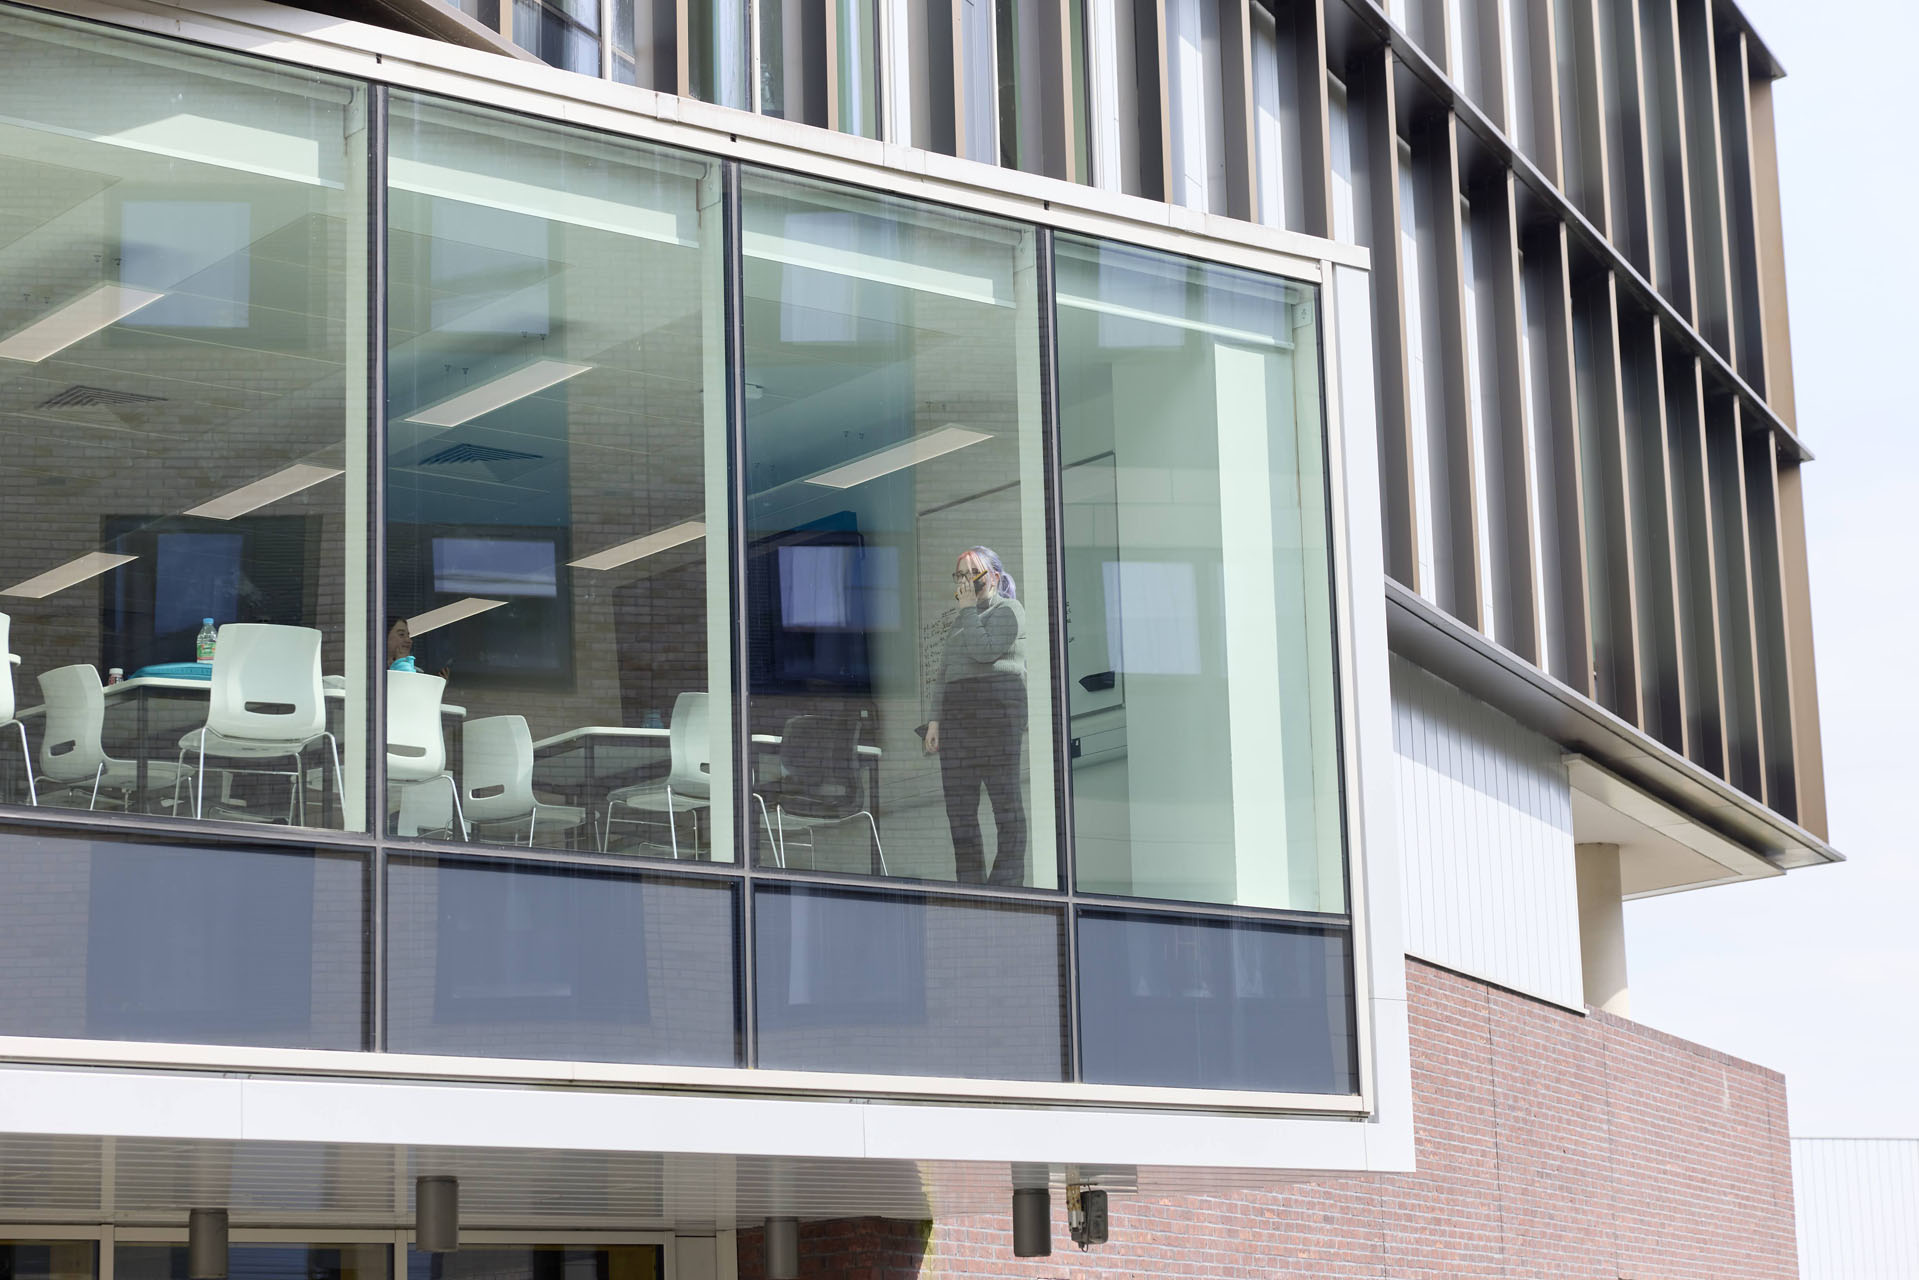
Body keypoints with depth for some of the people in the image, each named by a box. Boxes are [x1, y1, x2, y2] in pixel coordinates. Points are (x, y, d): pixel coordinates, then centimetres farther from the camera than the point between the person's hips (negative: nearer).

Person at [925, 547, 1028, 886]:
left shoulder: (1008, 610, 1)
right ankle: (969, 885, 2)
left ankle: (1009, 881, -4)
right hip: (956, 713, 8)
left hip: (997, 709, -8)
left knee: (1006, 800, -6)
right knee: (958, 807, 1)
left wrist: (968, 608, -4)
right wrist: (935, 719, 14)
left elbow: (984, 650, -15)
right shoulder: (962, 620, 24)